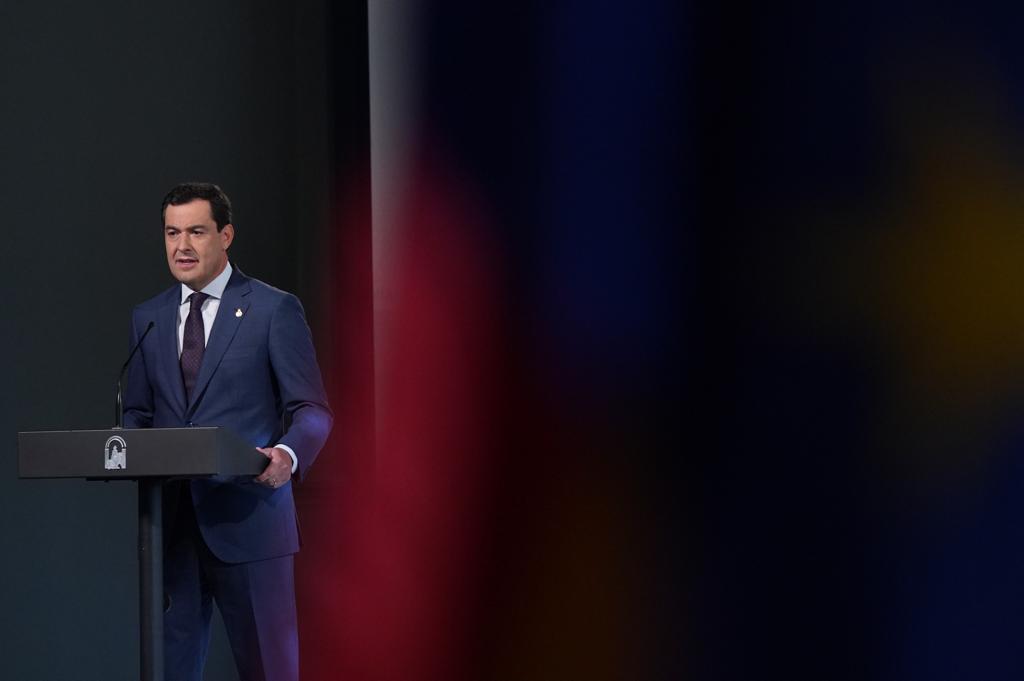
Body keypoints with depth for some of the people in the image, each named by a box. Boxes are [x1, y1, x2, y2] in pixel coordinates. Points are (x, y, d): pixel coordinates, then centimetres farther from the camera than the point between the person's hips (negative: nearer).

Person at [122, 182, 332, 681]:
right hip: (171, 522, 4)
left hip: (247, 520, -4)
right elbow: (138, 411, 18)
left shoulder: (275, 310, -1)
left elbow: (312, 409, -3)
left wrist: (287, 455, -25)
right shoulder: (148, 318, 14)